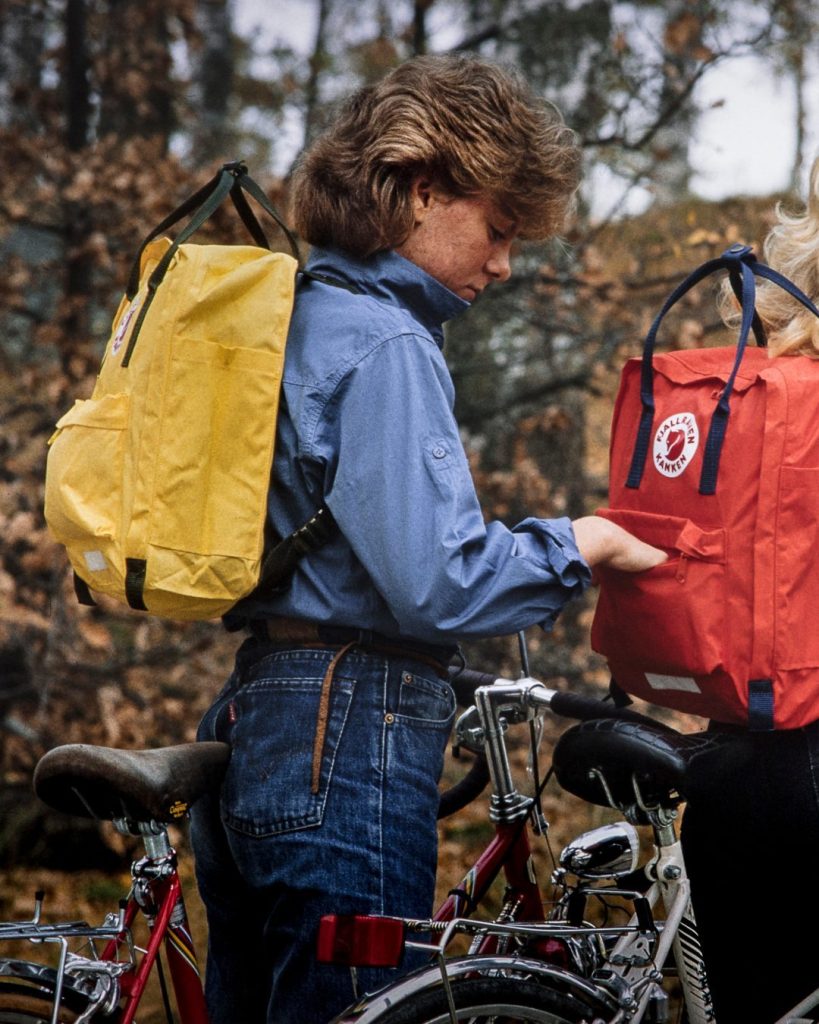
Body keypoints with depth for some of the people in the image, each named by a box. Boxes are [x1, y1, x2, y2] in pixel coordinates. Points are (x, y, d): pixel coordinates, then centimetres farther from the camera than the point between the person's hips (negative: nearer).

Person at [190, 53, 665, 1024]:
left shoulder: (300, 315, 15)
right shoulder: (387, 345, -14)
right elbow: (435, 583, -21)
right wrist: (576, 544, -7)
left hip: (254, 725, 10)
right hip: (349, 736, -10)